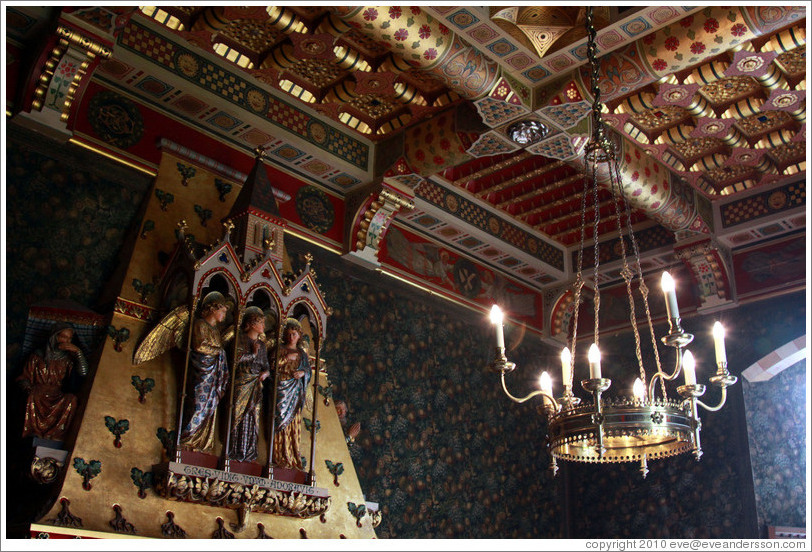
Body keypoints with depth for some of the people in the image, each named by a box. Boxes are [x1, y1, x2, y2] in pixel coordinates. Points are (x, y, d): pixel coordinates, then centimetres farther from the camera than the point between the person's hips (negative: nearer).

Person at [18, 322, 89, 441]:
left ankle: (55, 435, -29)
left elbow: (83, 372, -4)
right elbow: (24, 378, 10)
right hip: (37, 394, -1)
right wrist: (29, 389, -11)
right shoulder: (38, 356, 13)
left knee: (72, 399, -32)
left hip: (57, 397, 1)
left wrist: (78, 351, -10)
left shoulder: (67, 359, 14)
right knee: (31, 398, -36)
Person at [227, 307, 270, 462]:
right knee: (240, 415, -8)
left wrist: (266, 372, 0)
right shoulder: (241, 339, 1)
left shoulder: (261, 345, 19)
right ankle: (235, 452, -4)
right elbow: (236, 358, -11)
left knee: (253, 417, 1)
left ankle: (248, 453, 4)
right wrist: (252, 354, -10)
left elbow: (266, 364, 21)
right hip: (242, 384, -5)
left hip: (256, 385, 6)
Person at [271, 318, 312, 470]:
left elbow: (308, 369, 15)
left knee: (294, 422, -3)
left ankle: (294, 456, -1)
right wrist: (287, 358, -11)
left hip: (296, 391, 3)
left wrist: (302, 372, -6)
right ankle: (281, 457, -7)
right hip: (282, 388, -2)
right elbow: (273, 366, -1)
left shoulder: (302, 352, 17)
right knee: (282, 420, -9)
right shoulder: (280, 349, 9)